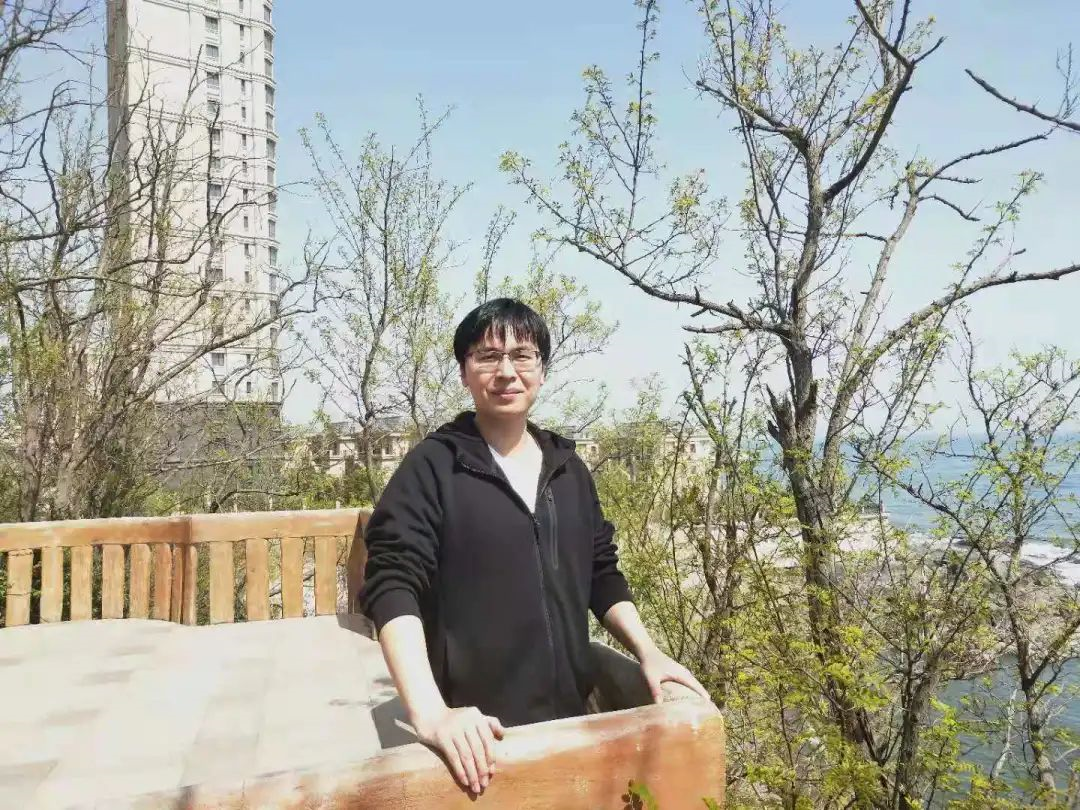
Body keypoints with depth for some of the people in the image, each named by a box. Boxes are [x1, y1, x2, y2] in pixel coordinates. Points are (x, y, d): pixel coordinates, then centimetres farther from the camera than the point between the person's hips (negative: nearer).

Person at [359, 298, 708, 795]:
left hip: (568, 718, 5)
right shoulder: (432, 467, -9)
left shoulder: (569, 469, 8)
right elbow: (392, 586, -17)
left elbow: (602, 576, 13)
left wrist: (648, 652, -2)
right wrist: (430, 712, -29)